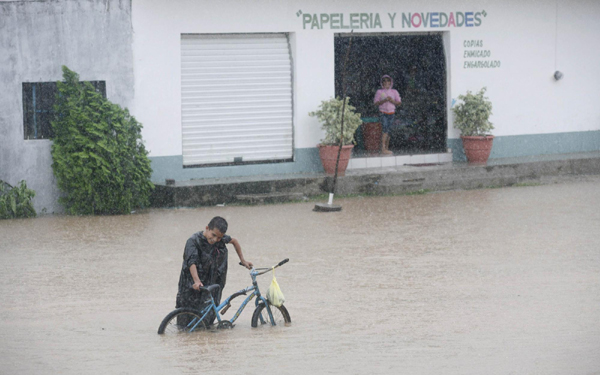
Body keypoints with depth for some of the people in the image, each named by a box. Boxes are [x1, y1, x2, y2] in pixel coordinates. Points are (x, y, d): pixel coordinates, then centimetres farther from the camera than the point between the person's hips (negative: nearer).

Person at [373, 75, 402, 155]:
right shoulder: (379, 92, 3)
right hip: (383, 113, -4)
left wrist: (392, 101, -9)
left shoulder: (394, 92, 12)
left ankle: (387, 148, 9)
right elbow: (376, 103, -2)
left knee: (389, 130, 3)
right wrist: (384, 100, -16)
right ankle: (383, 149, -20)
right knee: (384, 129, -16)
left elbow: (399, 102, 10)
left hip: (392, 113, 4)